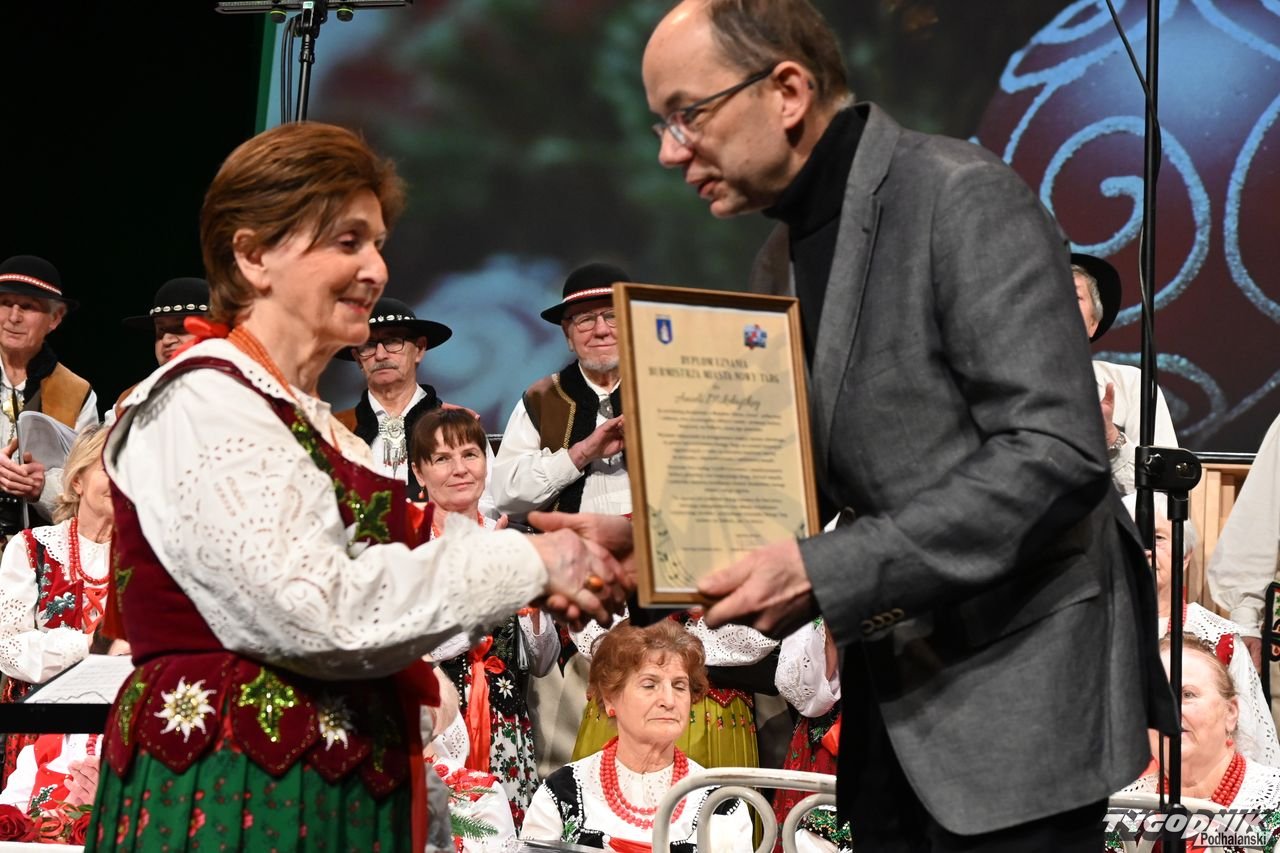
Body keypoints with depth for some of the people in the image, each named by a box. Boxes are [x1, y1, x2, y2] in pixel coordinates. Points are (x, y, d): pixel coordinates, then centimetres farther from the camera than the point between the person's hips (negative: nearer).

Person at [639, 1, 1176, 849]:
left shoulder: (967, 200, -14)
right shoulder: (784, 256, 12)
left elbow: (1058, 454, -22)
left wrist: (827, 574, -26)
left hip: (1014, 684, -8)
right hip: (893, 697, 8)